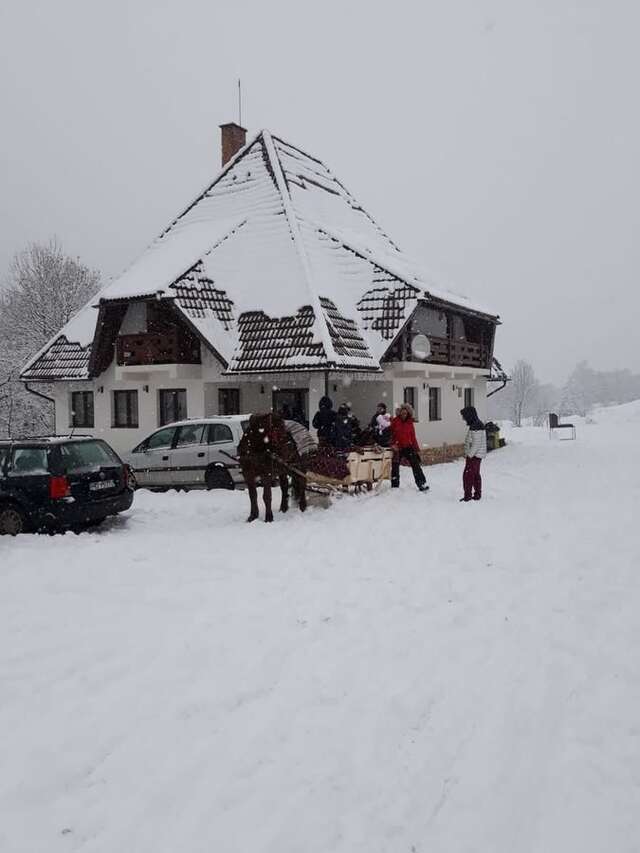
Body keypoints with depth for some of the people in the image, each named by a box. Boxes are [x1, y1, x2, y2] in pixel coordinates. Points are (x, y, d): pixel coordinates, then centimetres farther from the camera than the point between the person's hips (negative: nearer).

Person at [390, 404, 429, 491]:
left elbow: (413, 436, 8)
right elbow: (391, 434, -3)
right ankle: (394, 486, 19)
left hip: (408, 447, 2)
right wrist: (393, 444, -14)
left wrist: (416, 446, 3)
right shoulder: (395, 422, -4)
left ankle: (422, 484, -1)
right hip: (397, 448, -1)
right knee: (395, 466, 6)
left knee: (416, 465, -4)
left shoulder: (410, 422, 5)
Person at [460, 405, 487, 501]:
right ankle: (477, 495, 26)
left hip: (474, 456, -10)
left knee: (468, 475, -5)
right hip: (477, 456, 10)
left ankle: (468, 496, -2)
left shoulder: (475, 427, -22)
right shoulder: (479, 425, 11)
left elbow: (476, 444, -24)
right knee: (476, 475, 18)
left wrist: (470, 455, -18)